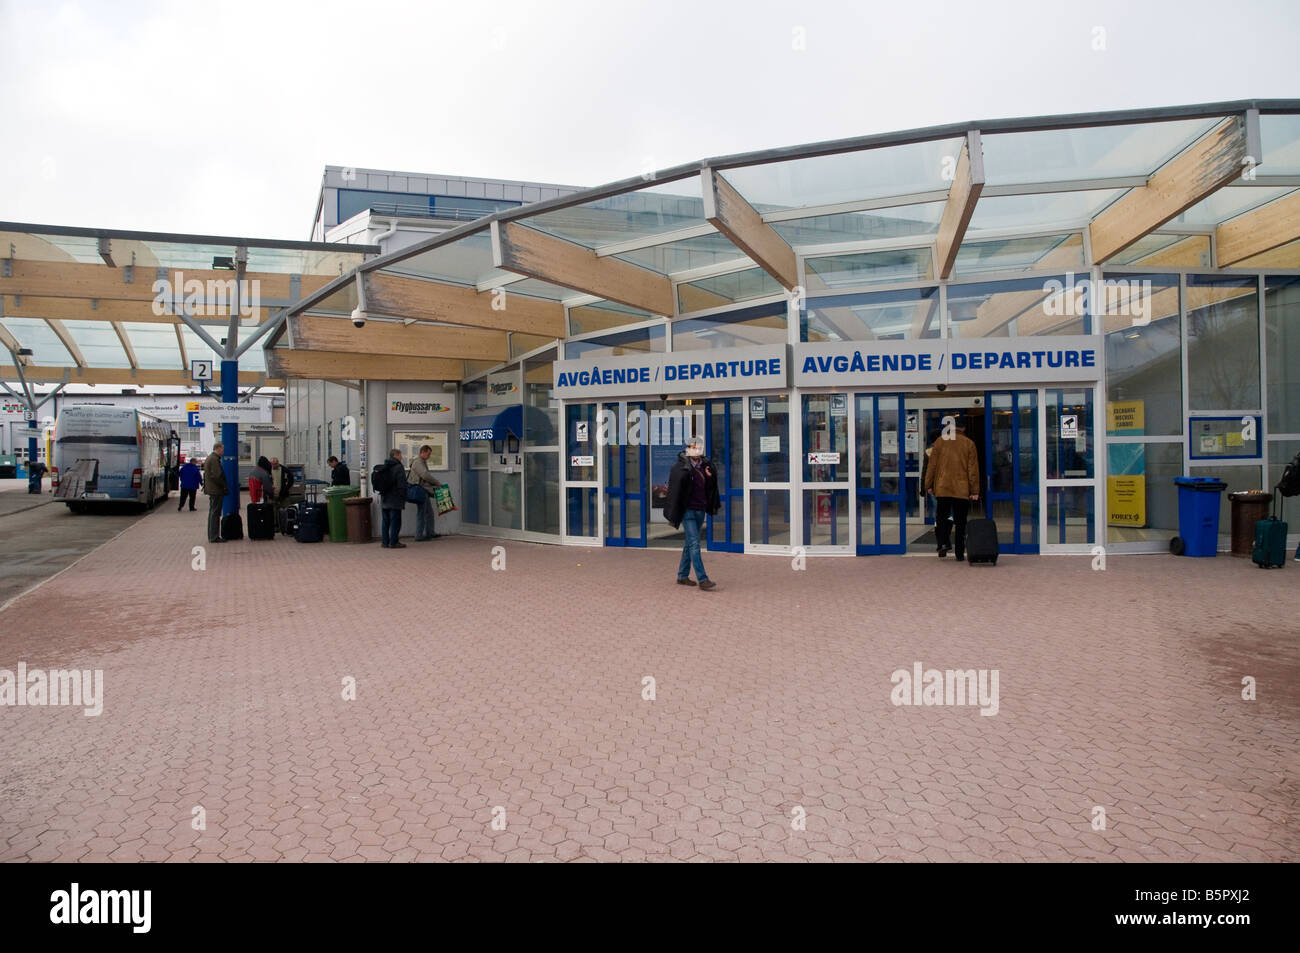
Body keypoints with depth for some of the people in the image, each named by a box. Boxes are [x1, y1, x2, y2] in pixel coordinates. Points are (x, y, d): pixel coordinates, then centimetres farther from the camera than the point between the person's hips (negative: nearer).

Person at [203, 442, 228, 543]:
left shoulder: (209, 458, 17)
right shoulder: (214, 459, -16)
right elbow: (216, 475, -23)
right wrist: (224, 485, -12)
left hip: (211, 489, 11)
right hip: (216, 490, -11)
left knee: (213, 513, 15)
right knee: (215, 513, -7)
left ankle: (212, 536, 22)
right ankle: (214, 537, -4)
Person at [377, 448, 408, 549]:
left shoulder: (383, 467, 12)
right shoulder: (398, 467, -11)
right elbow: (402, 485, -14)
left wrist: (382, 493, 19)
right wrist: (403, 498, -9)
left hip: (384, 500, 7)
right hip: (395, 500, -7)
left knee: (386, 521, 12)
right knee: (395, 521, -3)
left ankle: (385, 542, 14)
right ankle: (393, 542, -5)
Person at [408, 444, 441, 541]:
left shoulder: (423, 462, 20)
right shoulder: (417, 462, -13)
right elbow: (425, 475, -22)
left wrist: (434, 485, 11)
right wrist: (437, 483, -13)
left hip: (425, 491, 10)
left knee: (429, 513, 14)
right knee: (421, 513, -6)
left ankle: (429, 533, 21)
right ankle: (419, 536, -1)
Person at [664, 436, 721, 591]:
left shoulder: (706, 465, 8)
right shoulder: (681, 467, -10)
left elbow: (710, 488, 14)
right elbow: (674, 489, -10)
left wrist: (710, 476, -6)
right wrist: (674, 514, -12)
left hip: (700, 510, 6)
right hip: (688, 510, -6)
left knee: (690, 543, 13)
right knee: (694, 543, -9)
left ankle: (682, 576, 23)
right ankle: (703, 580, -10)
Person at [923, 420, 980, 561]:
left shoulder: (940, 441, 3)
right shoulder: (969, 444, 2)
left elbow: (932, 465, 3)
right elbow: (973, 469, 0)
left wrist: (929, 485, 9)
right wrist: (975, 490, 2)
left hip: (942, 488, 0)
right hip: (962, 490, 0)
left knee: (941, 518, 13)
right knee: (960, 522, 6)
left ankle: (943, 543, -8)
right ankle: (960, 554, 7)